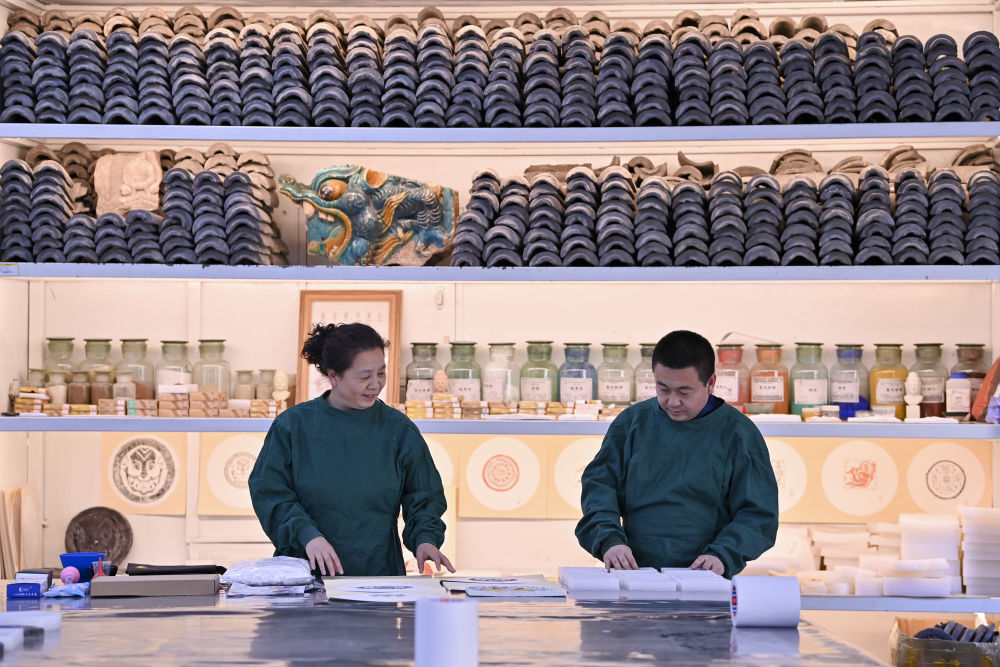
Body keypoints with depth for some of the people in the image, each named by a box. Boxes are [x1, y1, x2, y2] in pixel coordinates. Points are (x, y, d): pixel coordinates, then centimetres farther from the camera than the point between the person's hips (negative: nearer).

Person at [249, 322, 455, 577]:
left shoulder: (399, 429, 8)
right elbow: (269, 491, 0)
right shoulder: (293, 425, 3)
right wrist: (308, 534, -15)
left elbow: (424, 498, 12)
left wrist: (425, 538, -8)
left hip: (380, 573, 1)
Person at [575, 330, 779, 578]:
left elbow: (759, 513, 2)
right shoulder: (632, 422, 11)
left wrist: (723, 556, -15)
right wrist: (609, 539, -10)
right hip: (635, 574, 3)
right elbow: (599, 483, 8)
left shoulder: (738, 434, 3)